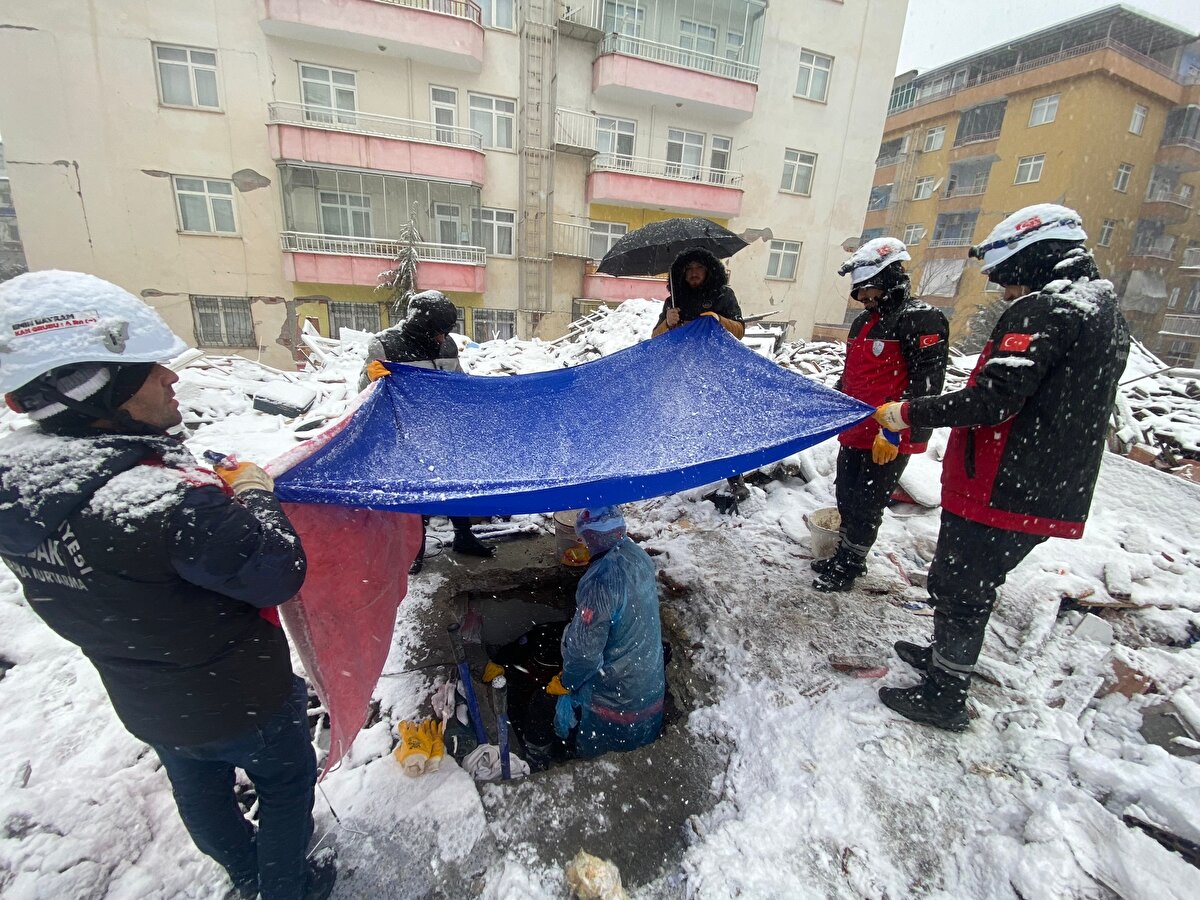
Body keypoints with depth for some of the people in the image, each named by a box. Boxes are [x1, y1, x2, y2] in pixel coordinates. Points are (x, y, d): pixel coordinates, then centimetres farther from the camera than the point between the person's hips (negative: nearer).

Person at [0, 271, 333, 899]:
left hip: (145, 705, 7)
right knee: (286, 783, 23)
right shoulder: (167, 501, -40)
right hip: (242, 703, -7)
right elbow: (278, 573, -30)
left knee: (202, 796, 31)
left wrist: (211, 490, -6)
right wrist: (253, 495, -16)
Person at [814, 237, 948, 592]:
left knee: (865, 506, 3)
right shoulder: (865, 320, 15)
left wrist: (894, 430, -23)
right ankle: (845, 557, 34)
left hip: (891, 440, -8)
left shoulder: (920, 319, -12)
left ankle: (848, 566, 20)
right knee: (846, 497, 16)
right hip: (855, 431, 8)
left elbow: (926, 384, -19)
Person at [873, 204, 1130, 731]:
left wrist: (910, 413, -16)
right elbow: (1056, 407, 19)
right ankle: (946, 659, 41)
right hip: (1052, 496, 10)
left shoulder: (1044, 308, -16)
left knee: (955, 590, 5)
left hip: (999, 491, -10)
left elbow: (993, 400, -25)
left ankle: (944, 698, 19)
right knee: (975, 588, 23)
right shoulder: (1105, 314, 17)